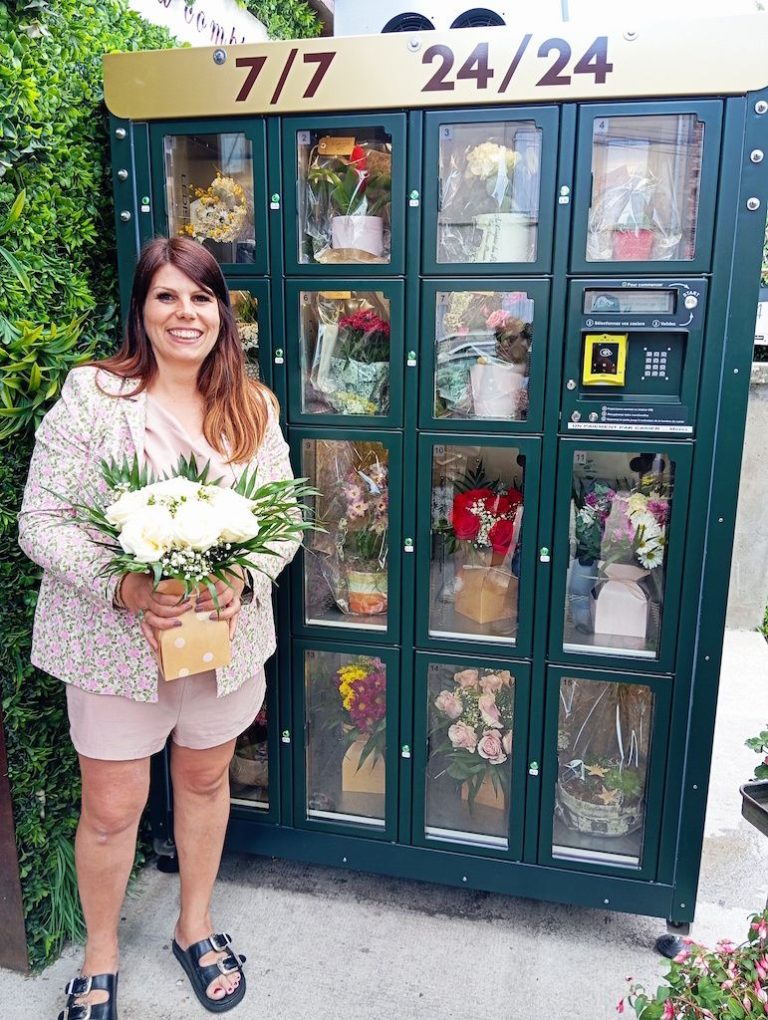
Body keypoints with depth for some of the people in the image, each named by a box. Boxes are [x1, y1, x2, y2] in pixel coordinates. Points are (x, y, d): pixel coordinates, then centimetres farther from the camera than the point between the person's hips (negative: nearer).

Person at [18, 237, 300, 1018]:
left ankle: (194, 927, 48)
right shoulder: (90, 397, -12)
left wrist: (241, 580, -19)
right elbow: (39, 523, -13)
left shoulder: (253, 409, -1)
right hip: (114, 640, -3)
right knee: (112, 810, 13)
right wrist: (127, 589, -26)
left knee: (205, 781, 21)